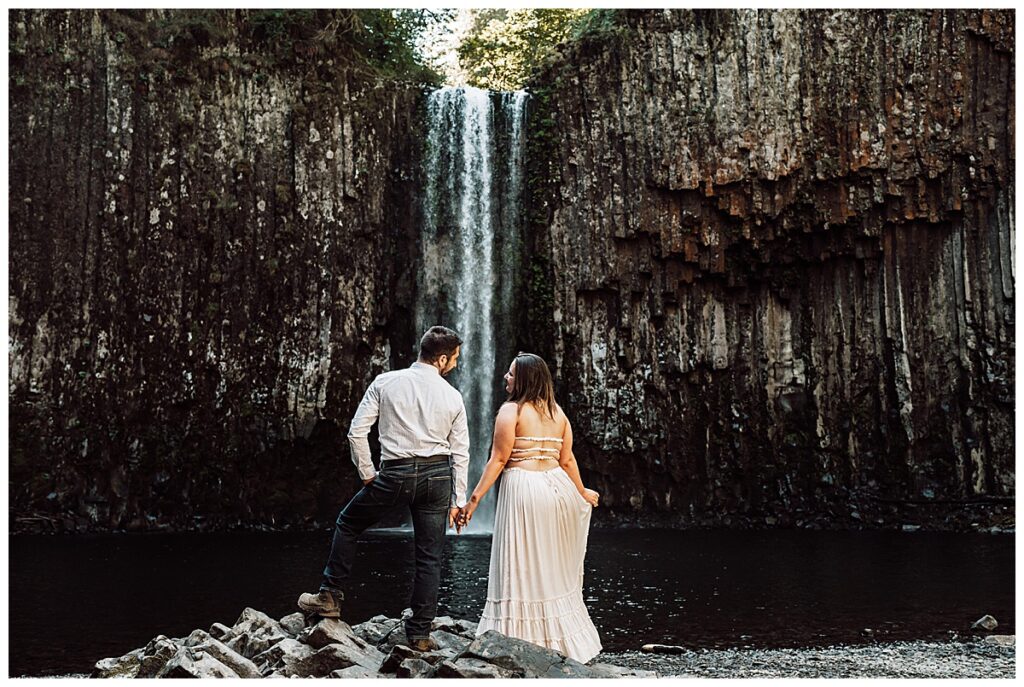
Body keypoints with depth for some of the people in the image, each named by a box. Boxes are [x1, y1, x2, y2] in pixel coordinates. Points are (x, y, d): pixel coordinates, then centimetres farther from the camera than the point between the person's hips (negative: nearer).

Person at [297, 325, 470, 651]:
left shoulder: (386, 382, 0)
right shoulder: (453, 396, 2)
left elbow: (357, 431, -3)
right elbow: (460, 453, 4)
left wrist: (367, 474, 8)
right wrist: (457, 501, 11)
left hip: (395, 474, -1)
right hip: (437, 476, 1)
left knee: (347, 524, 22)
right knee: (429, 557, 10)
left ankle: (330, 597, 25)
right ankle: (420, 633, 14)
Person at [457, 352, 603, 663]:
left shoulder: (511, 410, -7)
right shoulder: (558, 412, 11)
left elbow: (498, 460, -12)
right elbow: (567, 460, 13)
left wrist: (474, 499, -11)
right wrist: (582, 492, 27)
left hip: (523, 488, -6)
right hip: (557, 486, 7)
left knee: (522, 571, -1)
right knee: (554, 570, 16)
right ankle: (563, 641, 23)